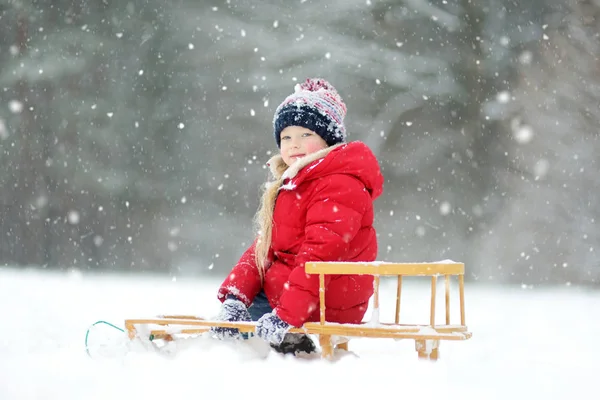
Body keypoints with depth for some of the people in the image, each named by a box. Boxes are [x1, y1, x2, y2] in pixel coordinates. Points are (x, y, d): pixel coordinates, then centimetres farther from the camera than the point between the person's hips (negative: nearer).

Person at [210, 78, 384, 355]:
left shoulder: (339, 186, -17)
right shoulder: (291, 183, 16)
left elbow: (320, 254, -27)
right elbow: (265, 247, 9)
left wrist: (286, 315, -34)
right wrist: (235, 295, -7)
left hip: (324, 306, -11)